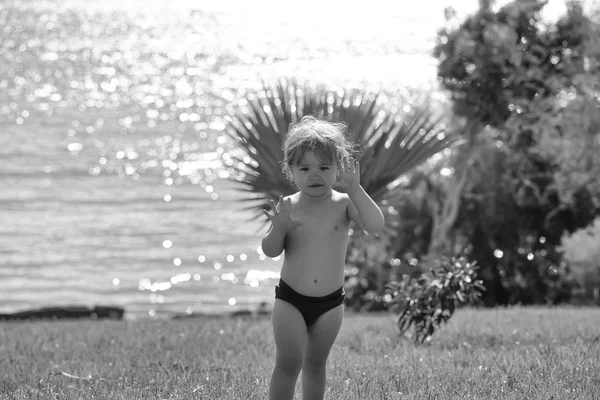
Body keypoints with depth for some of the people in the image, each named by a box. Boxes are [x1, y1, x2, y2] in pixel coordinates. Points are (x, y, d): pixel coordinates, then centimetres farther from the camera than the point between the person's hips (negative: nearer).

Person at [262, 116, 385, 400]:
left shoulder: (343, 203, -6)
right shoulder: (288, 207, -6)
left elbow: (375, 225, -22)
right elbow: (270, 250, -4)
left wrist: (355, 189, -30)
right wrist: (279, 228, -25)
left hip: (330, 302, 1)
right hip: (290, 300, -1)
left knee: (315, 364, 13)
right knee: (288, 363, -7)